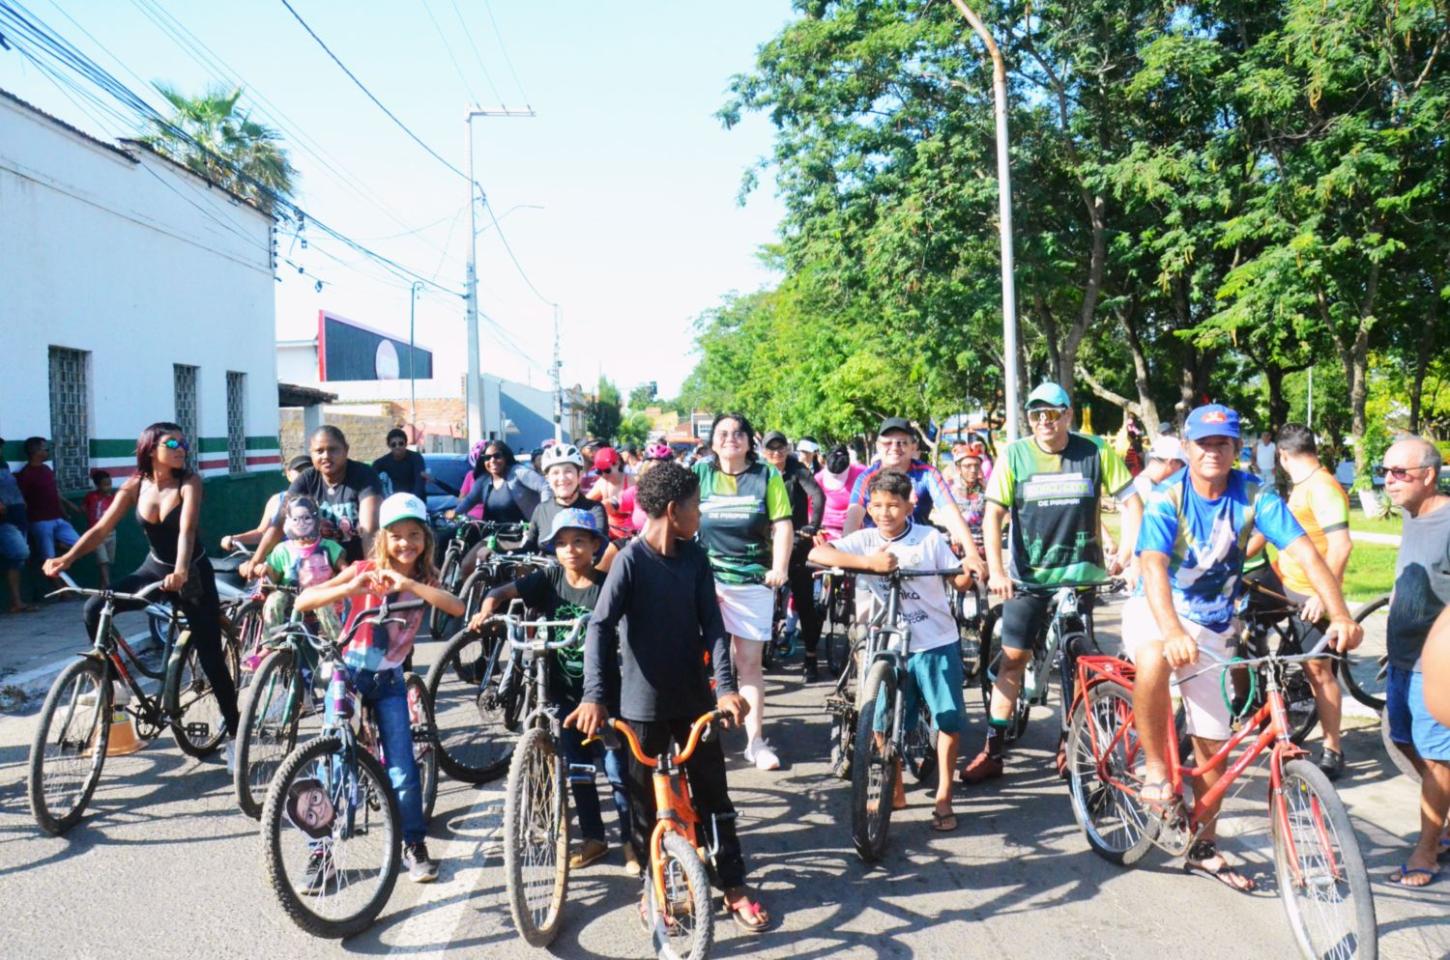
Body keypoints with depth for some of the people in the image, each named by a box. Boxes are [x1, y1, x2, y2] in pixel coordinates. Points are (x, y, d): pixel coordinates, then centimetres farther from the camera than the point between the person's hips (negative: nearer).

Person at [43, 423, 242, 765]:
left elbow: (187, 530, -32)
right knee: (95, 609, -21)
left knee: (211, 659, -3)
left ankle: (233, 737, 9)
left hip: (193, 575, -4)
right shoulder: (135, 485, -7)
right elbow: (101, 528, -11)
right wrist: (67, 558, -27)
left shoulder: (190, 482, -18)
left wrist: (181, 573, -49)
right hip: (154, 569, 4)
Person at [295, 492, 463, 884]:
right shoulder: (364, 571, -9)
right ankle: (320, 852, 14)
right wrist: (349, 589, -35)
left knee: (403, 772, -3)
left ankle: (414, 845, 17)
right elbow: (302, 601, -19)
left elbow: (457, 608, -24)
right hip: (348, 672, -1)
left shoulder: (424, 581, -1)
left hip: (389, 680, 2)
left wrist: (407, 583, -35)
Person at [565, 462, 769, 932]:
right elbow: (600, 627, -19)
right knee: (645, 800, 10)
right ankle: (652, 884, 27)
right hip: (644, 698, -4)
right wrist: (594, 696, -29)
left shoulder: (695, 558, 0)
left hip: (694, 694, 4)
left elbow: (712, 624, -3)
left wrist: (725, 686, -15)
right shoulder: (630, 560, -14)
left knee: (713, 792, 10)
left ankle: (734, 884, 22)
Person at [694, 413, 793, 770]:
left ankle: (756, 741, 11)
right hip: (705, 578, 0)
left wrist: (780, 568, -11)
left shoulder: (766, 475, 2)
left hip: (753, 581, 0)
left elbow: (782, 526, -1)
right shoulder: (699, 473, 4)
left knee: (749, 662, 4)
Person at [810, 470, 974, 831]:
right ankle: (895, 792, 25)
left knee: (949, 720, 3)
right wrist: (867, 563, -31)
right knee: (884, 721, 3)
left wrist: (972, 571, -25)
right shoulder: (866, 540, -5)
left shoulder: (931, 538, -5)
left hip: (937, 643, -1)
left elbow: (960, 583, 0)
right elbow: (816, 554, -20)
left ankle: (944, 798, 18)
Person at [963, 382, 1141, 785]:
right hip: (1027, 575, 0)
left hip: (1080, 574, 0)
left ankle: (1069, 743, 25)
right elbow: (993, 514, -7)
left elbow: (1131, 501, 0)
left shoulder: (1096, 451, -4)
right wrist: (995, 571, -16)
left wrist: (1124, 553, -10)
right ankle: (992, 751, 5)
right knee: (1012, 660, -1)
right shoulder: (1014, 455, -4)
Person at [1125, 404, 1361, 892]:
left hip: (1212, 626, 3)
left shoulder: (1253, 495, -10)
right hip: (1156, 612, -3)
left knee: (1214, 746, 5)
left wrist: (1340, 615, -36)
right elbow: (1153, 566, -33)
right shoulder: (1167, 497, -18)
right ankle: (1155, 767, -18)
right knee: (1155, 657, -40)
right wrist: (1172, 632, -50)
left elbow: (1305, 552, -19)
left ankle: (1204, 847, 26)